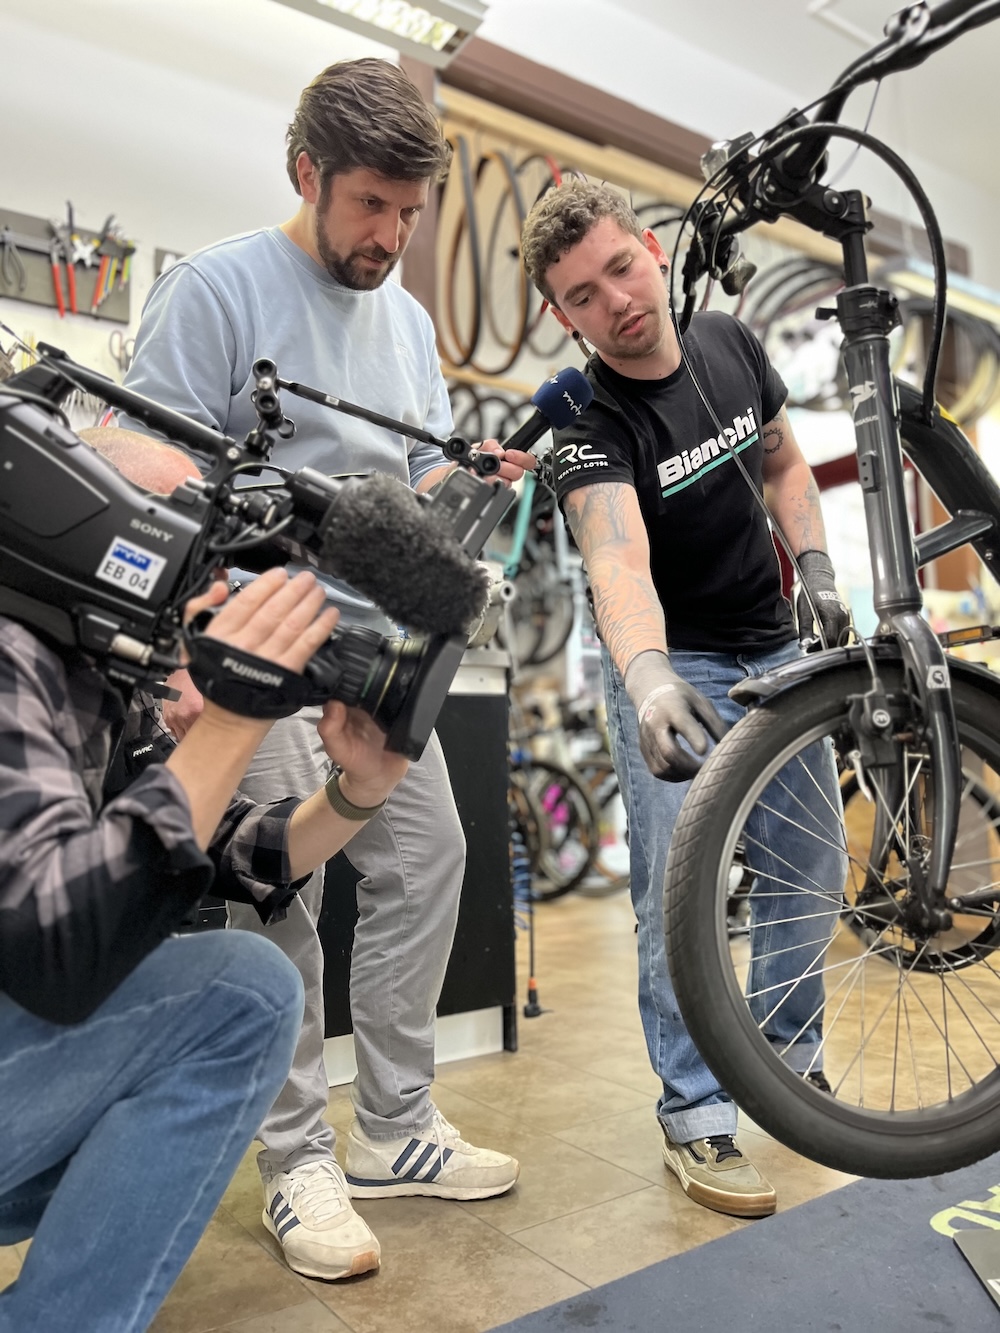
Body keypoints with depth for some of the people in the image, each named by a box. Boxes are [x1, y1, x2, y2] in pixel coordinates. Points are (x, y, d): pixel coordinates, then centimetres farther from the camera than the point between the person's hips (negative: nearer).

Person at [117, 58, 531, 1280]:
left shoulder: (408, 319, 18)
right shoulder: (216, 288, -3)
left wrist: (479, 473, -2)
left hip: (378, 645, 7)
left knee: (426, 859, 5)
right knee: (280, 895, -7)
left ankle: (395, 1132, 21)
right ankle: (296, 1159, 13)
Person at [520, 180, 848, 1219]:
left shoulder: (730, 345, -2)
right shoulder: (592, 430, -21)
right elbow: (617, 562, -40)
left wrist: (816, 571, -1)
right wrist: (647, 680, -58)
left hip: (776, 647, 6)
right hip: (673, 665, -5)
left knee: (811, 865, 11)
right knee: (679, 889, -11)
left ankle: (792, 1055, 34)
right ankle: (694, 1115, 8)